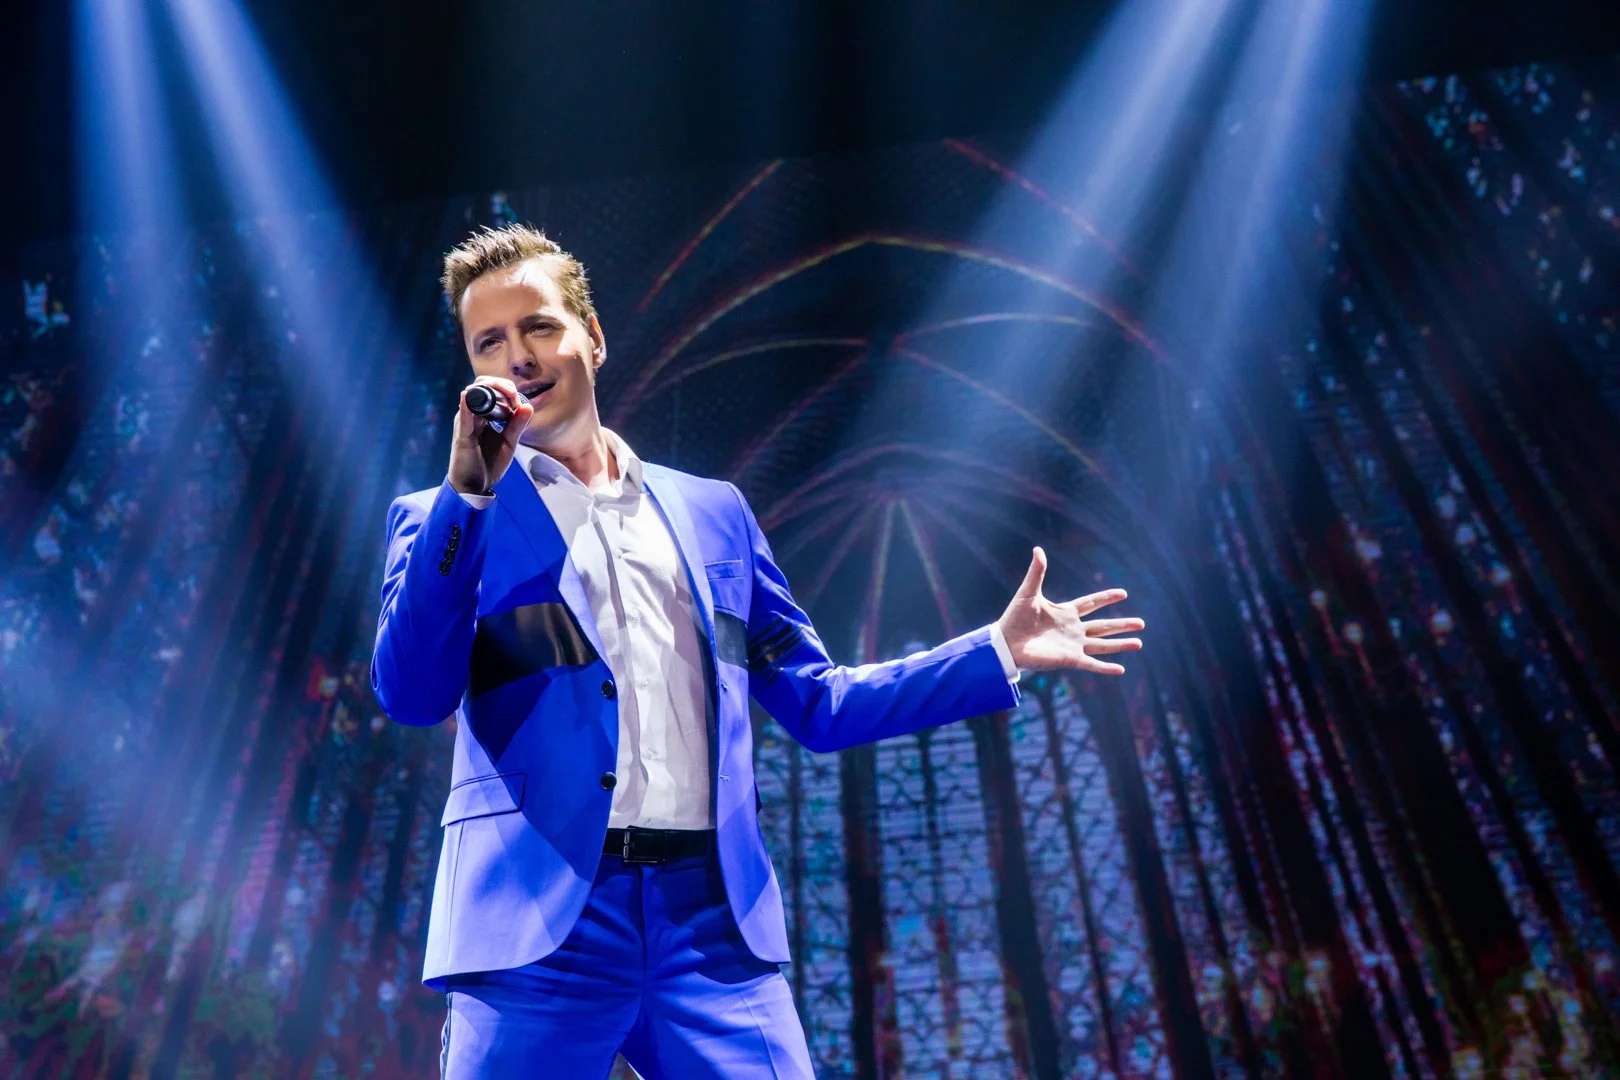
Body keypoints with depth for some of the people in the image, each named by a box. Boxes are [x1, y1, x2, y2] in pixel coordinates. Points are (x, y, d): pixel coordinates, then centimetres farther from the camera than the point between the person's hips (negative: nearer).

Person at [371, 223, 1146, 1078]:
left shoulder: (713, 512, 13)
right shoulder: (449, 519, 8)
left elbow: (816, 704, 14)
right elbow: (410, 695, -6)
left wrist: (996, 651, 7)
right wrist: (465, 493, -10)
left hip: (714, 919, 2)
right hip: (537, 920, -1)